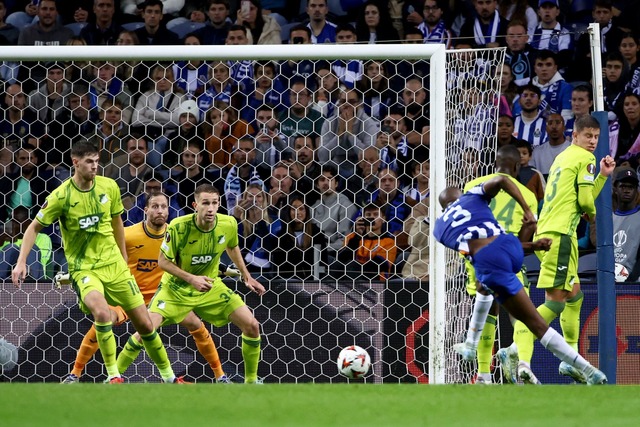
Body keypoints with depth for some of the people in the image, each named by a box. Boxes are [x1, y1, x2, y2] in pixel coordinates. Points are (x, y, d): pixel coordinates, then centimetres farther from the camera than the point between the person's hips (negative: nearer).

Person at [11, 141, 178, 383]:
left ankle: (168, 376, 25)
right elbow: (34, 228, -4)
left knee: (144, 323, 6)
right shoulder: (61, 196, -13)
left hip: (113, 264, 4)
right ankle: (112, 375, -18)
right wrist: (21, 262, -13)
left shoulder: (109, 187, -2)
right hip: (83, 268, -4)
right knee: (102, 312, -32)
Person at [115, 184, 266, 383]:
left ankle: (251, 380, 10)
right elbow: (163, 261, -15)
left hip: (210, 286, 3)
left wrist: (246, 276, 11)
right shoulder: (178, 227, -26)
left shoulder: (229, 224, -15)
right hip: (176, 287, -3)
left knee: (252, 326, -8)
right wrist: (191, 279, -27)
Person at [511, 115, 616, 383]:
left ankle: (571, 359, 28)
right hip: (560, 234, -10)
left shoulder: (563, 157, 25)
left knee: (574, 296, 22)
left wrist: (603, 176, 19)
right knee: (555, 303, -16)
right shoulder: (584, 158, -2)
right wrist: (592, 213, 14)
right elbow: (585, 200, -8)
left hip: (545, 234, 10)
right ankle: (519, 356, -29)